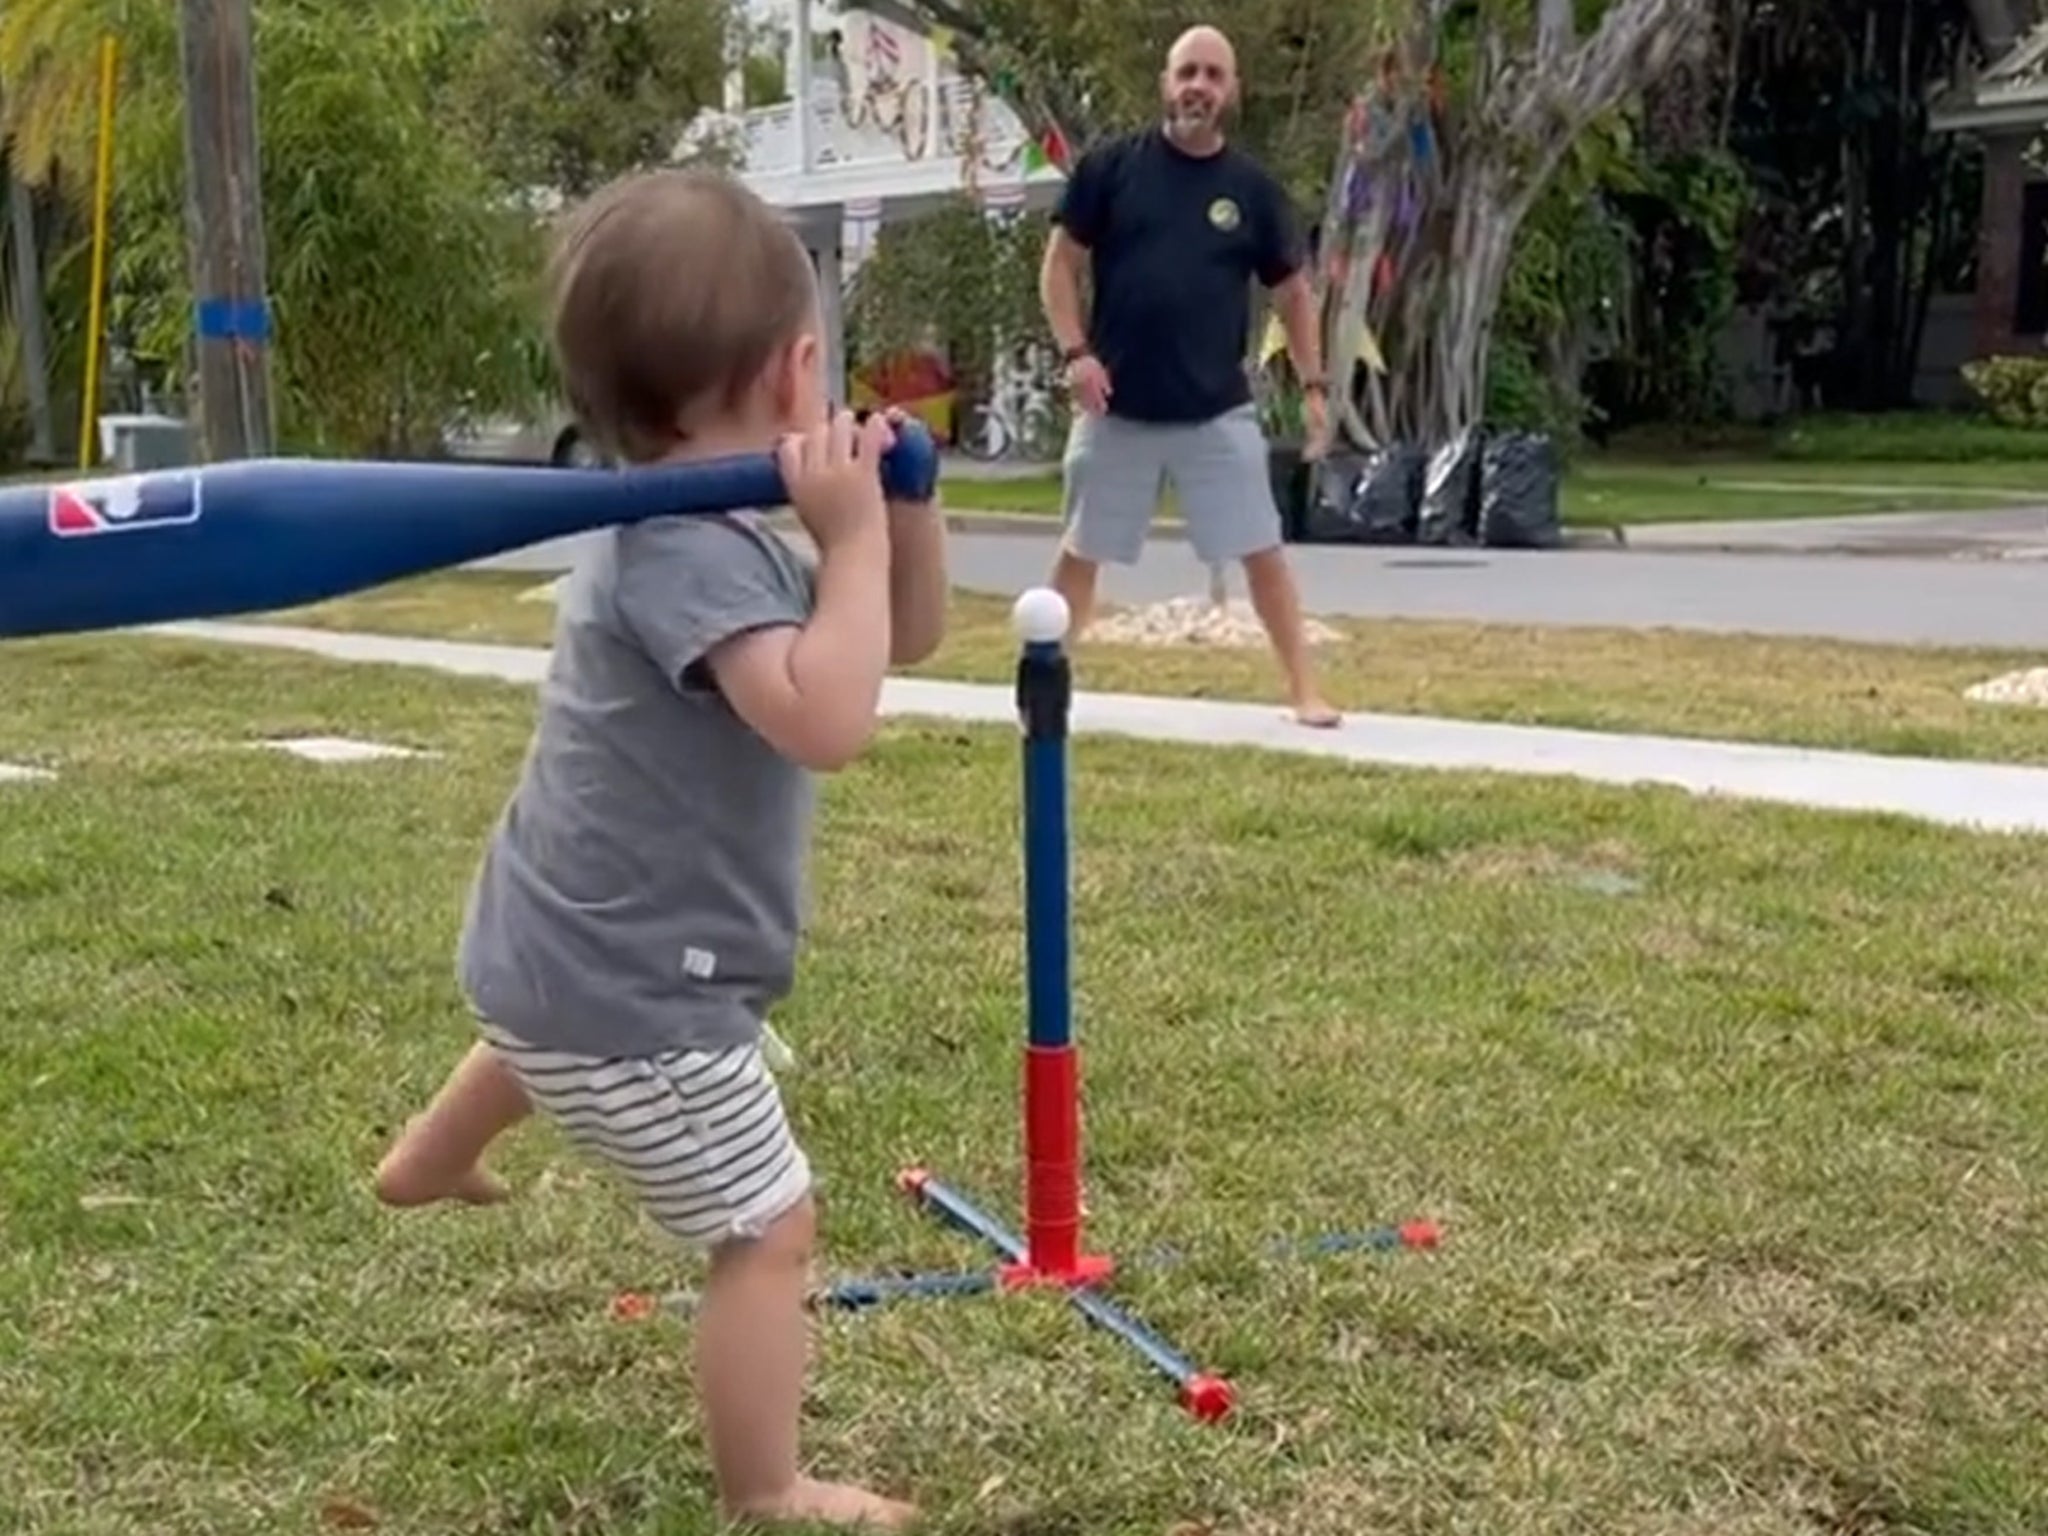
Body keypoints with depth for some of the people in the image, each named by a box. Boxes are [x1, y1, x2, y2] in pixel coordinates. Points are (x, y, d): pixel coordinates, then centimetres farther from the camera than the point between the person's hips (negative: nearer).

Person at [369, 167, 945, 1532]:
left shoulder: (698, 530, 5)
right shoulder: (688, 549, -27)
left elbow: (903, 641, 10)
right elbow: (828, 720, -41)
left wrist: (904, 508, -5)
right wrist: (852, 534, -32)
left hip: (571, 948, 11)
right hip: (630, 982, -11)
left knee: (545, 1044, 45)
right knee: (770, 1232, -2)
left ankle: (431, 1156, 72)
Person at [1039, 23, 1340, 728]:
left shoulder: (1252, 187, 3)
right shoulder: (1110, 166, -1)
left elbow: (1293, 291, 10)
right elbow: (1060, 265, 1)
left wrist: (1312, 385, 3)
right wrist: (1075, 352, -12)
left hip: (1218, 412, 1)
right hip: (1116, 407, 0)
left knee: (1263, 552, -2)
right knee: (1081, 551, 10)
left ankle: (1305, 690, 5)